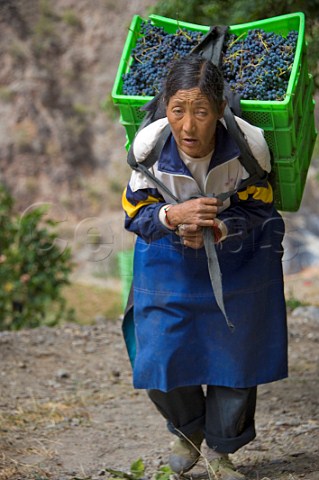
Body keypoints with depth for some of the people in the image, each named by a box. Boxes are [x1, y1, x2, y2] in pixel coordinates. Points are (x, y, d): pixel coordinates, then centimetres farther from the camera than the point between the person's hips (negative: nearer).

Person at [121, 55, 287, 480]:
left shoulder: (250, 143, -29)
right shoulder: (149, 144, -26)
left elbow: (257, 206, -13)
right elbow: (137, 213, -14)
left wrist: (218, 229, -33)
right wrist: (174, 216, -36)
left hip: (237, 259, 0)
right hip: (168, 260, 0)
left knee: (236, 356, 12)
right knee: (161, 361, 0)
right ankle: (188, 430, 34)